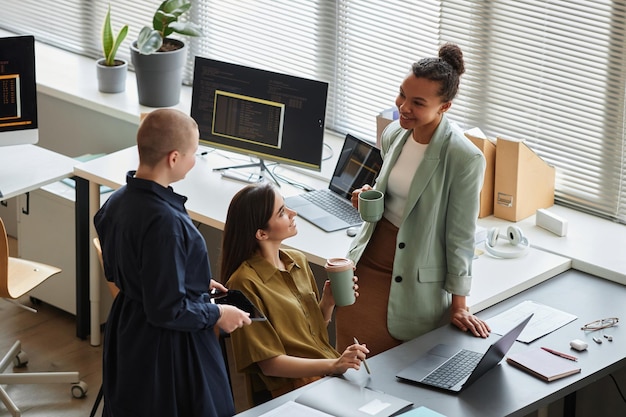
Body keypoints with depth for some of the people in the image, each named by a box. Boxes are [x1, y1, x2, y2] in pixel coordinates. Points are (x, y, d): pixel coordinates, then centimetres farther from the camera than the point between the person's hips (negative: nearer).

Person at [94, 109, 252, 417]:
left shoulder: (119, 201, -3)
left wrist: (195, 282, 16)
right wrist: (217, 314, -11)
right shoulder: (165, 222, -31)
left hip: (126, 332, 9)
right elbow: (168, 310, -27)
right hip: (167, 349, -9)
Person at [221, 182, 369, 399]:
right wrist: (334, 365, -22)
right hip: (296, 387, -7)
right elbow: (270, 363, -12)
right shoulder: (246, 283, -11)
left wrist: (328, 303, 0)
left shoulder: (298, 261, 10)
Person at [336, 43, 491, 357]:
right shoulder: (393, 134, 1)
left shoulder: (464, 159, -19)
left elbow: (460, 236, -12)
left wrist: (458, 306, -6)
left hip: (414, 282, -6)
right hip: (366, 262, 6)